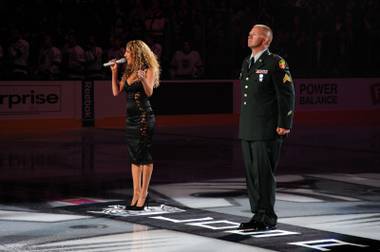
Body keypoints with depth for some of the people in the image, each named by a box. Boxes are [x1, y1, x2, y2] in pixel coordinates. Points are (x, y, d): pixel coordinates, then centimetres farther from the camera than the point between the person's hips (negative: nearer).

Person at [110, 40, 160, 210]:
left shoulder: (149, 70, -5)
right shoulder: (128, 72, 14)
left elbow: (149, 92, -19)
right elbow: (116, 92, 11)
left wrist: (142, 79, -36)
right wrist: (114, 72, 6)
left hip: (144, 118, -8)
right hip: (131, 118, 8)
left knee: (144, 155, -5)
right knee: (134, 157, 8)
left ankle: (143, 193, -1)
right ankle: (136, 193, 12)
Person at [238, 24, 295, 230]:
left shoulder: (275, 63, -7)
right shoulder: (247, 63, 17)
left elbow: (287, 94, -10)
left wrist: (284, 125, -14)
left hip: (267, 130, -8)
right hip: (247, 129, 8)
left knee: (264, 173, -5)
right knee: (251, 173, 9)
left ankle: (268, 218, 3)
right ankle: (258, 215, 17)